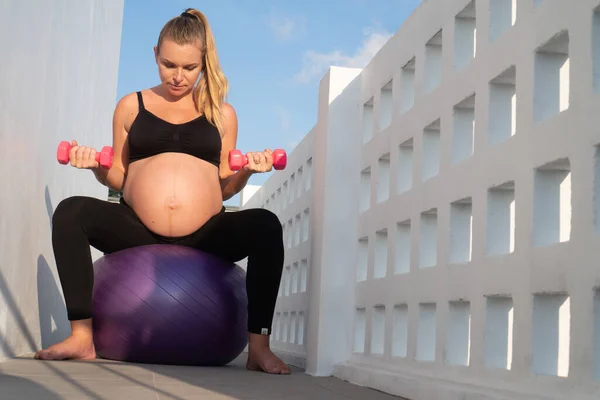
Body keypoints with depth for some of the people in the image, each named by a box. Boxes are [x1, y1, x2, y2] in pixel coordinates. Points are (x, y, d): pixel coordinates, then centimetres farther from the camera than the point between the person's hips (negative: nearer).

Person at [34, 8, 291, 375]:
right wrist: (96, 166, -5)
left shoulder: (222, 113, 13)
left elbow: (224, 188, 14)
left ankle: (259, 347, -25)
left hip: (204, 236, 0)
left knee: (266, 225, -28)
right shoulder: (132, 106, 13)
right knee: (70, 212, -24)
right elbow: (119, 179, 16)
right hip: (138, 231, 1)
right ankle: (82, 337, -24)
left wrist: (246, 172, -7)